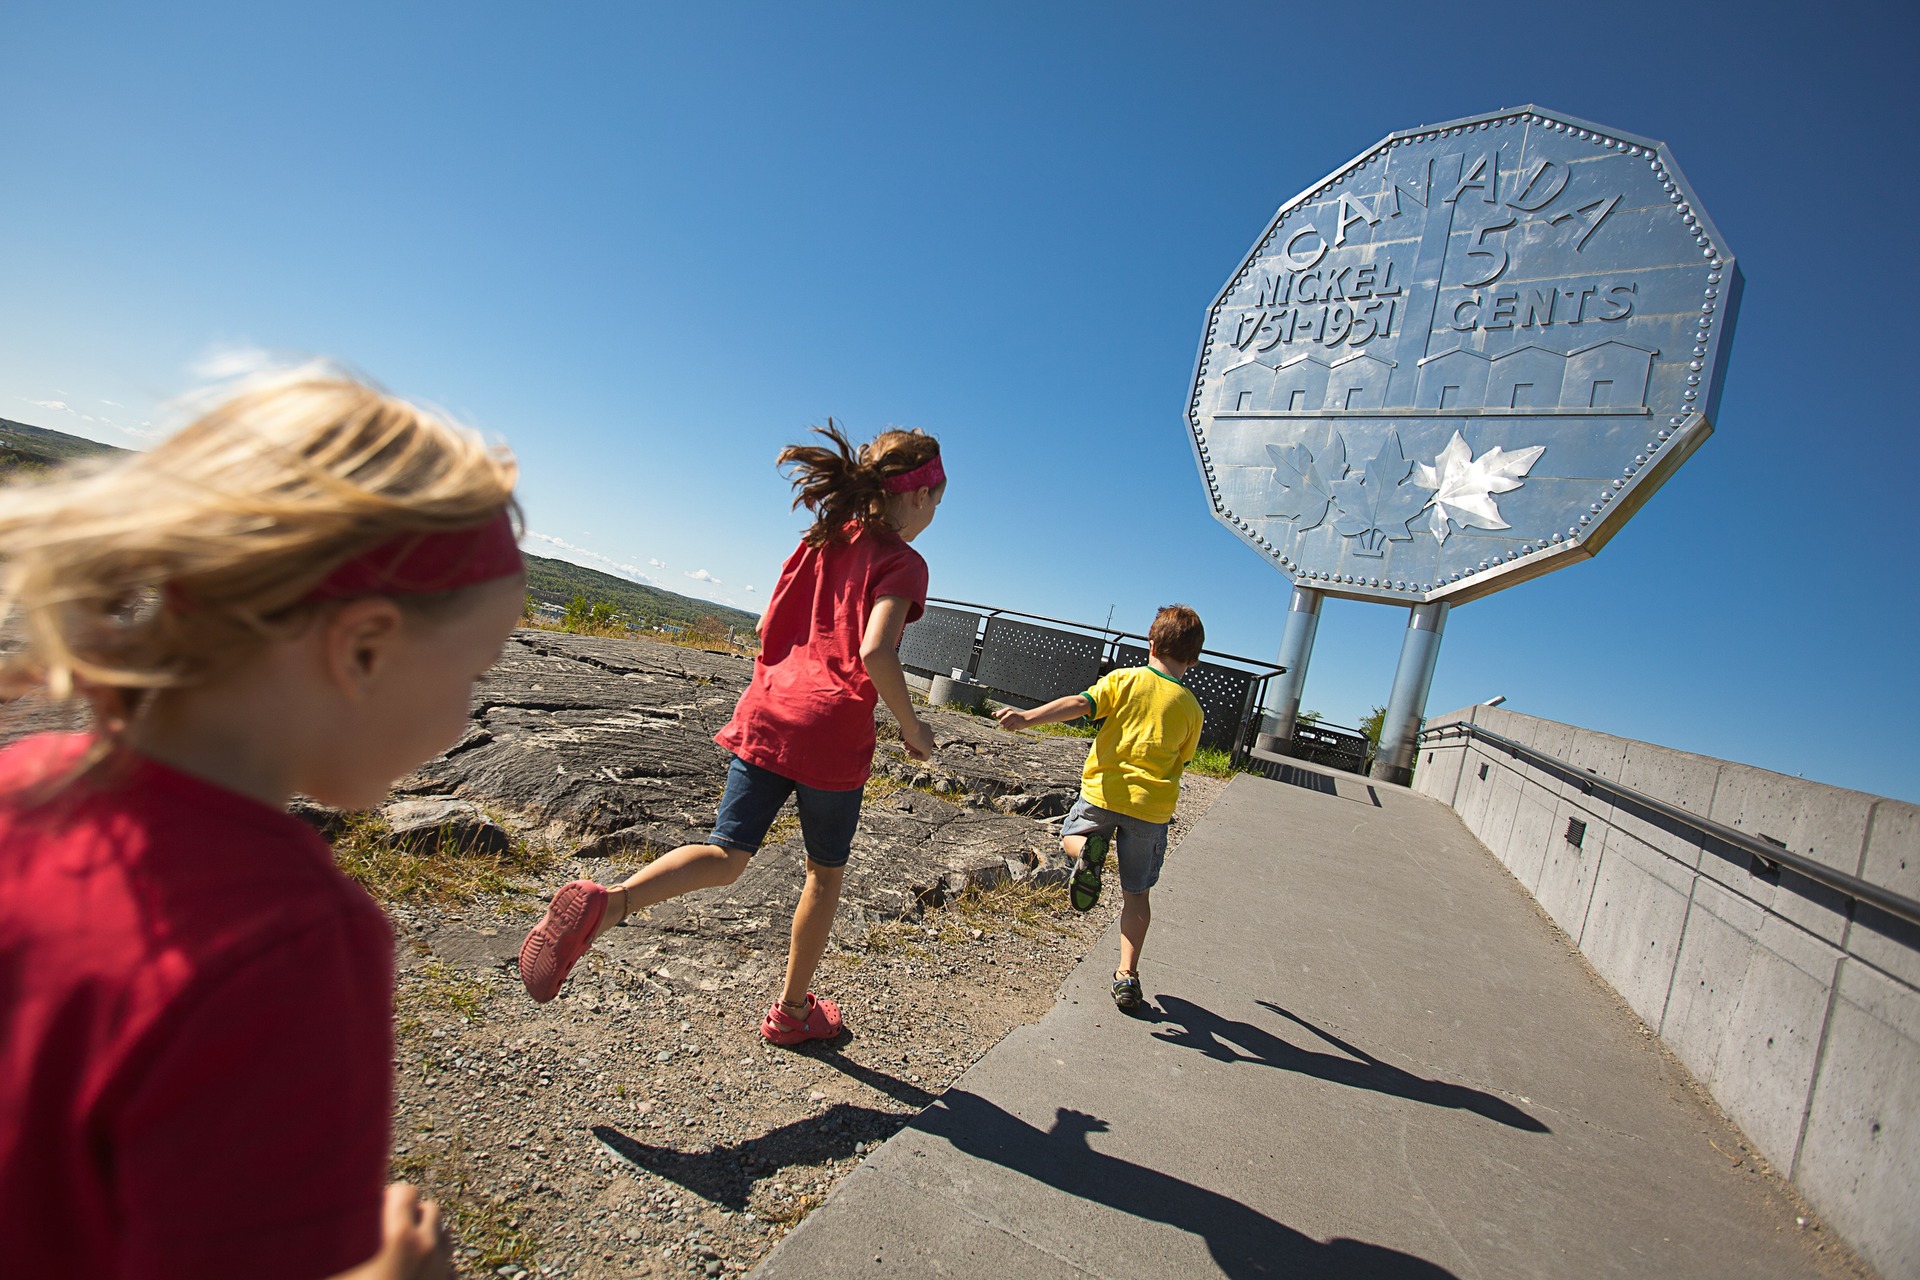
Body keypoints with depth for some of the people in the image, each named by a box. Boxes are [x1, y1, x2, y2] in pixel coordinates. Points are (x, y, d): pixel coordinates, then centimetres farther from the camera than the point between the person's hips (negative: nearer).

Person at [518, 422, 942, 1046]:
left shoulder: (818, 541, 14)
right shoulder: (902, 563, -6)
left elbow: (767, 628, 16)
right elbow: (875, 653, -22)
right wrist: (911, 727, -9)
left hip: (768, 714, 5)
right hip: (833, 735, -5)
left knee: (726, 856, 8)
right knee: (825, 871, 16)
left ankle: (603, 903, -19)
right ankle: (792, 1010, 31)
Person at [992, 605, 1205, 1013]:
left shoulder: (1124, 679, -1)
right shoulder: (1191, 708, 4)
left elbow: (1078, 703, -15)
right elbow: (1180, 761, 9)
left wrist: (1028, 717, -21)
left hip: (1104, 792, -1)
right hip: (1152, 807, 2)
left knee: (1071, 834, 27)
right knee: (1136, 892, 14)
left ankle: (1087, 849, -9)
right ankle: (1127, 977, 10)